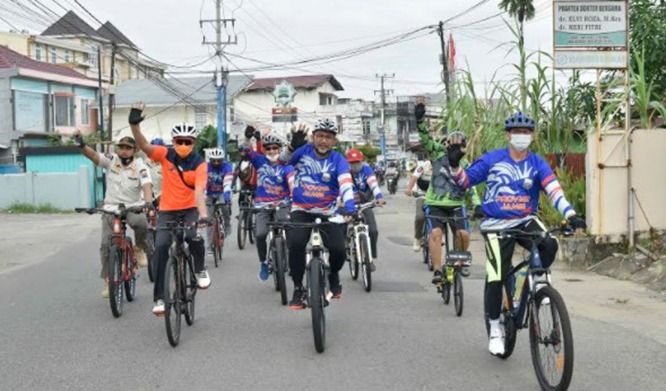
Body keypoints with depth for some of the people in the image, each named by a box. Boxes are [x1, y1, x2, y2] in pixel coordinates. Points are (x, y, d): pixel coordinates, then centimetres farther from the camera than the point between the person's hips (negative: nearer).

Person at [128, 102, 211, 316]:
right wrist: (135, 124, -37)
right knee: (160, 247, -14)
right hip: (167, 210, 1)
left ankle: (200, 270, 3)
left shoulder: (199, 164, -12)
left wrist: (203, 214, -39)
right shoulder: (165, 155, -6)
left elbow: (199, 191, -23)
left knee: (193, 237, -29)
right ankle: (159, 297, -6)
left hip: (190, 209, -1)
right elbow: (144, 145, -20)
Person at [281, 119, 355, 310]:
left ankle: (333, 275, 21)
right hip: (301, 211, 0)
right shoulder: (304, 151, -2)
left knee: (338, 249, -16)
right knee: (296, 244, -25)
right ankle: (298, 289, -6)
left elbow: (345, 184, -21)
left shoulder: (338, 160, -8)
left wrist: (349, 206, -40)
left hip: (327, 213, 0)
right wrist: (293, 146, -19)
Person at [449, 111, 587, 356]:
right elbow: (465, 181, 2)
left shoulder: (537, 164, 0)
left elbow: (554, 190, -14)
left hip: (526, 221, 1)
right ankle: (495, 331, 11)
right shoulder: (492, 159, -1)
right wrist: (454, 165, -17)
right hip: (496, 225, -1)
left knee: (549, 246, -29)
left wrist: (570, 215, -28)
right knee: (496, 277, -9)